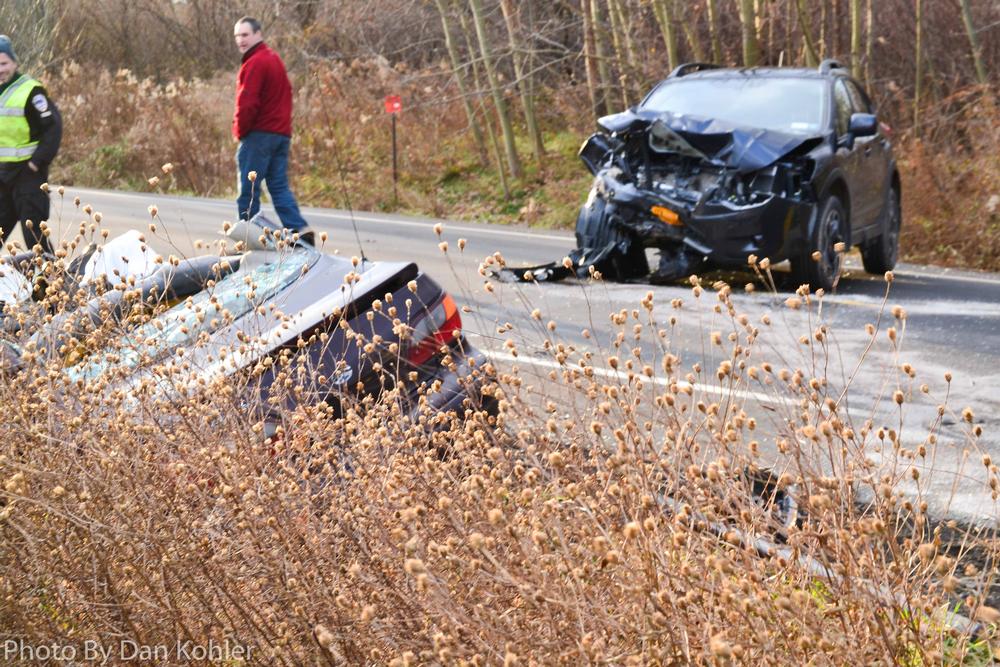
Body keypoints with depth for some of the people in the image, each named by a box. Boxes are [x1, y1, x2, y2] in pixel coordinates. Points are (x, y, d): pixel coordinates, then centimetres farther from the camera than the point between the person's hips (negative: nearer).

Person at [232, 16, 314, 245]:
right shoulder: (275, 59, 19)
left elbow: (247, 103, -17)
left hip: (259, 134, -9)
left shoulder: (255, 63, -11)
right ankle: (299, 229, -6)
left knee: (249, 189, -3)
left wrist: (240, 131, -3)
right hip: (282, 133, 9)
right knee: (279, 186, 7)